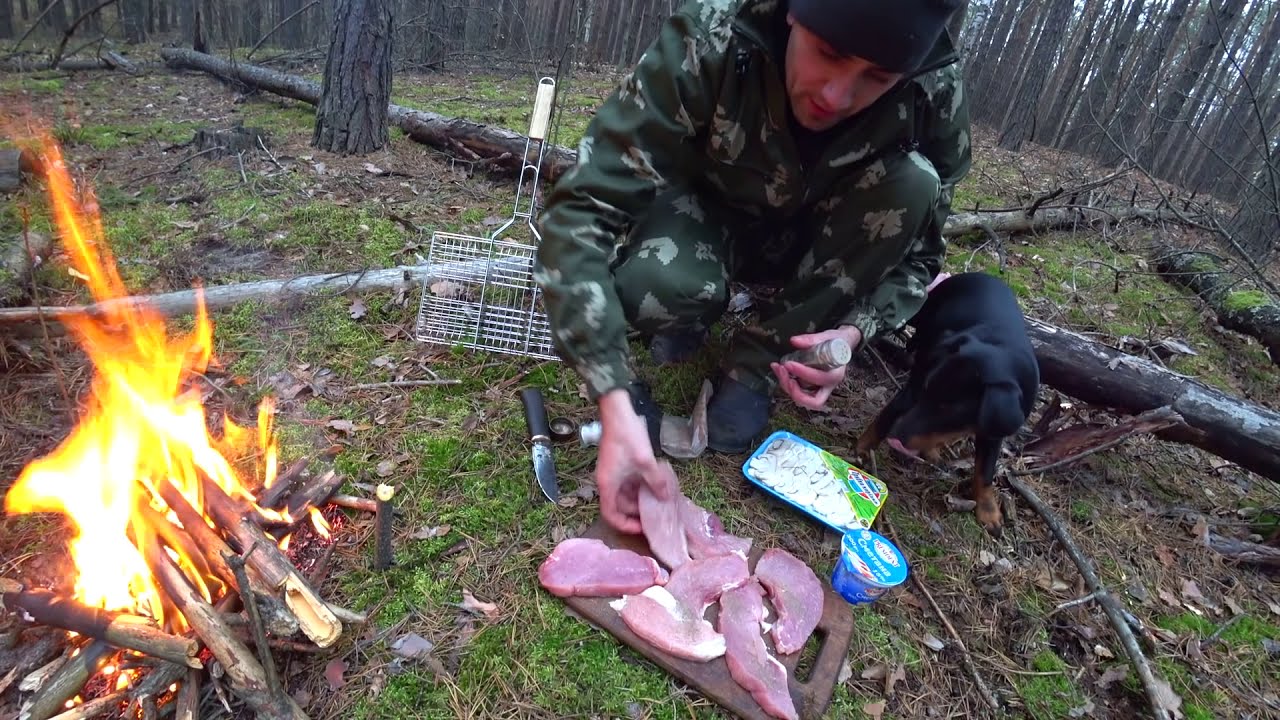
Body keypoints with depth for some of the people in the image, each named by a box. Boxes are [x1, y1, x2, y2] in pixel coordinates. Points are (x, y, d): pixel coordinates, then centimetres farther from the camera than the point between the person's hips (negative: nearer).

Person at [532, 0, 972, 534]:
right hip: (708, 213, -2)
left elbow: (919, 249, -10)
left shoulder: (934, 93, -25)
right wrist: (615, 404, -45)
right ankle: (692, 318, 3)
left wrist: (853, 330, -31)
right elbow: (580, 210, -37)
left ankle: (756, 360, -12)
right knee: (653, 288, -35)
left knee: (912, 184, -27)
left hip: (809, 241, 3)